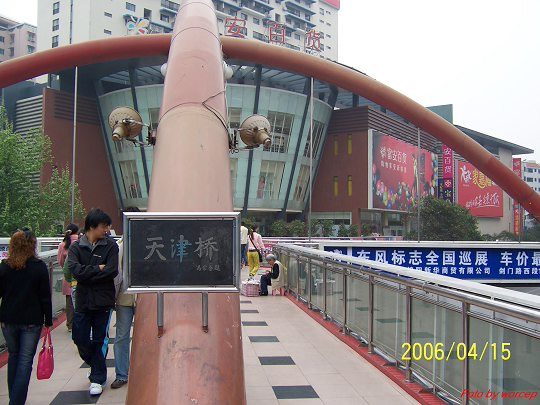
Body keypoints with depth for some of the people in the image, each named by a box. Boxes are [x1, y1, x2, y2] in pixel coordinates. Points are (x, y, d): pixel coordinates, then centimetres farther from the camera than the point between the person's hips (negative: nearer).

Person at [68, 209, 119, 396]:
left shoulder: (110, 245, -3)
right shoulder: (76, 247, 1)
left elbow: (112, 271, -14)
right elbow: (75, 270, -14)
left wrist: (87, 274, -12)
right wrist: (98, 269, -12)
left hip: (103, 301, -2)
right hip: (82, 301, 2)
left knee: (99, 340, 7)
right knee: (80, 339, 7)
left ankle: (97, 378, 21)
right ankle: (98, 369, 34)